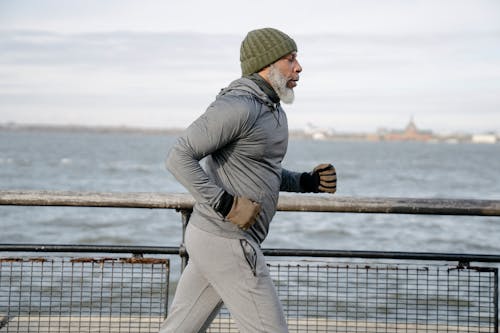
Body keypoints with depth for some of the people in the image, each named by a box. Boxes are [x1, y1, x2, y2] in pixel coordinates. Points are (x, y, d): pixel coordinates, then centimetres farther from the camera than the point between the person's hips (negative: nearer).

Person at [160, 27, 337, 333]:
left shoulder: (271, 108, 14)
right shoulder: (236, 107, -18)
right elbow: (180, 158, -21)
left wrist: (308, 182, 10)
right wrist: (226, 204, -25)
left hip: (212, 238, 10)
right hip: (227, 244, -10)